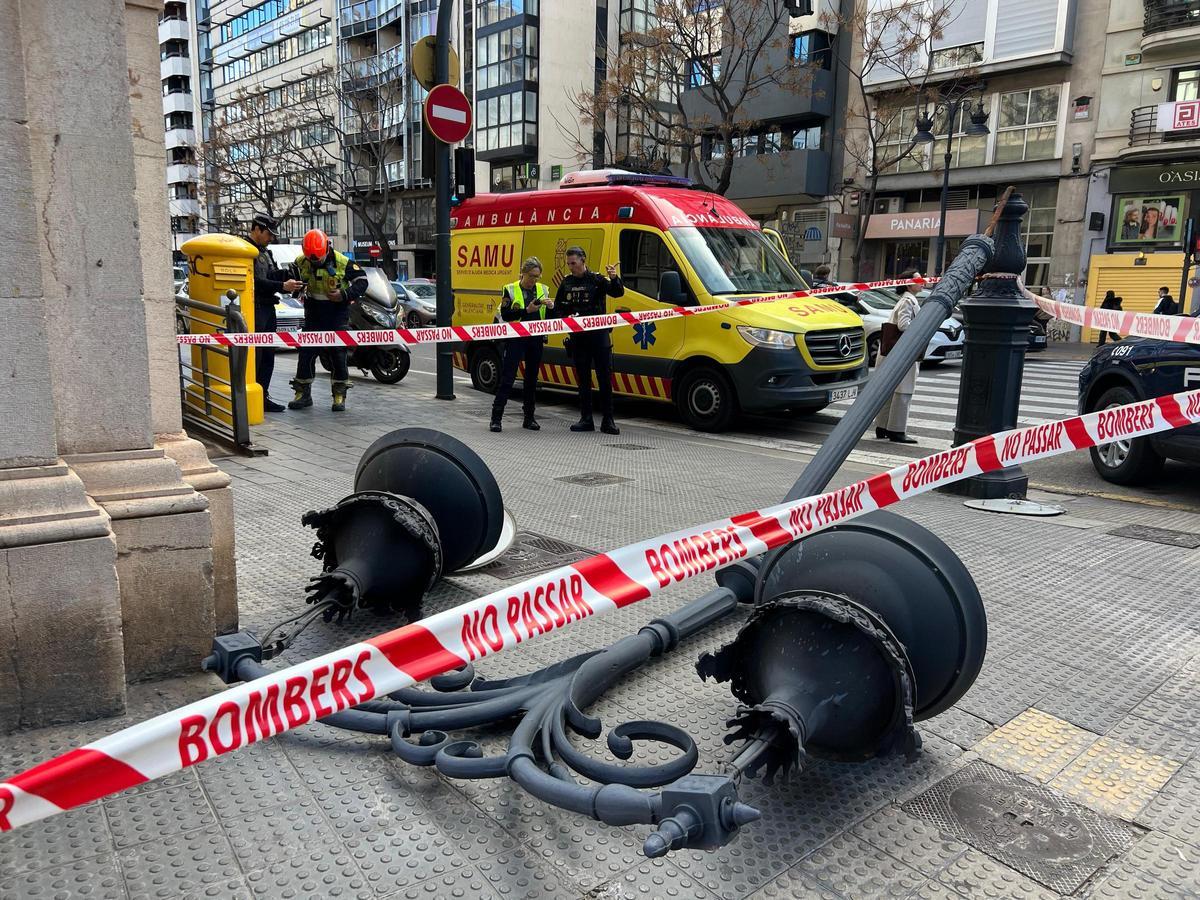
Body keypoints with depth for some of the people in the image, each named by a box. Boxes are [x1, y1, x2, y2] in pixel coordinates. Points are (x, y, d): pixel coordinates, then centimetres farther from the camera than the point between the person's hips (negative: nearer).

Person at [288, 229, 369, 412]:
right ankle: (303, 394, 12)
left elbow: (362, 280, -6)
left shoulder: (342, 262, -13)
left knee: (338, 354, -1)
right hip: (313, 314, 3)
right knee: (306, 352, 2)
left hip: (337, 313, -3)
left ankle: (339, 396, 8)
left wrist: (345, 295, -18)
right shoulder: (301, 263, -2)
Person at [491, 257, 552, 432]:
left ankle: (529, 418, 18)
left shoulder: (543, 290, 10)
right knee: (507, 378, -6)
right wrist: (526, 310, -20)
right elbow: (505, 315, -10)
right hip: (515, 339, -4)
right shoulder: (510, 290, -1)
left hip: (536, 339, 4)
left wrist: (551, 307, -12)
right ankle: (496, 418, -2)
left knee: (532, 378, 10)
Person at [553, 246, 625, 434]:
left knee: (605, 378, -2)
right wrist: (566, 319, -4)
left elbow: (618, 293, -13)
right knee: (583, 379, 8)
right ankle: (586, 419, 15)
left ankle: (607, 421, 3)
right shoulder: (566, 283, 10)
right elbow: (558, 308, 16)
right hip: (577, 337, 4)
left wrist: (614, 279, -33)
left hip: (599, 335, -4)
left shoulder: (597, 280, -2)